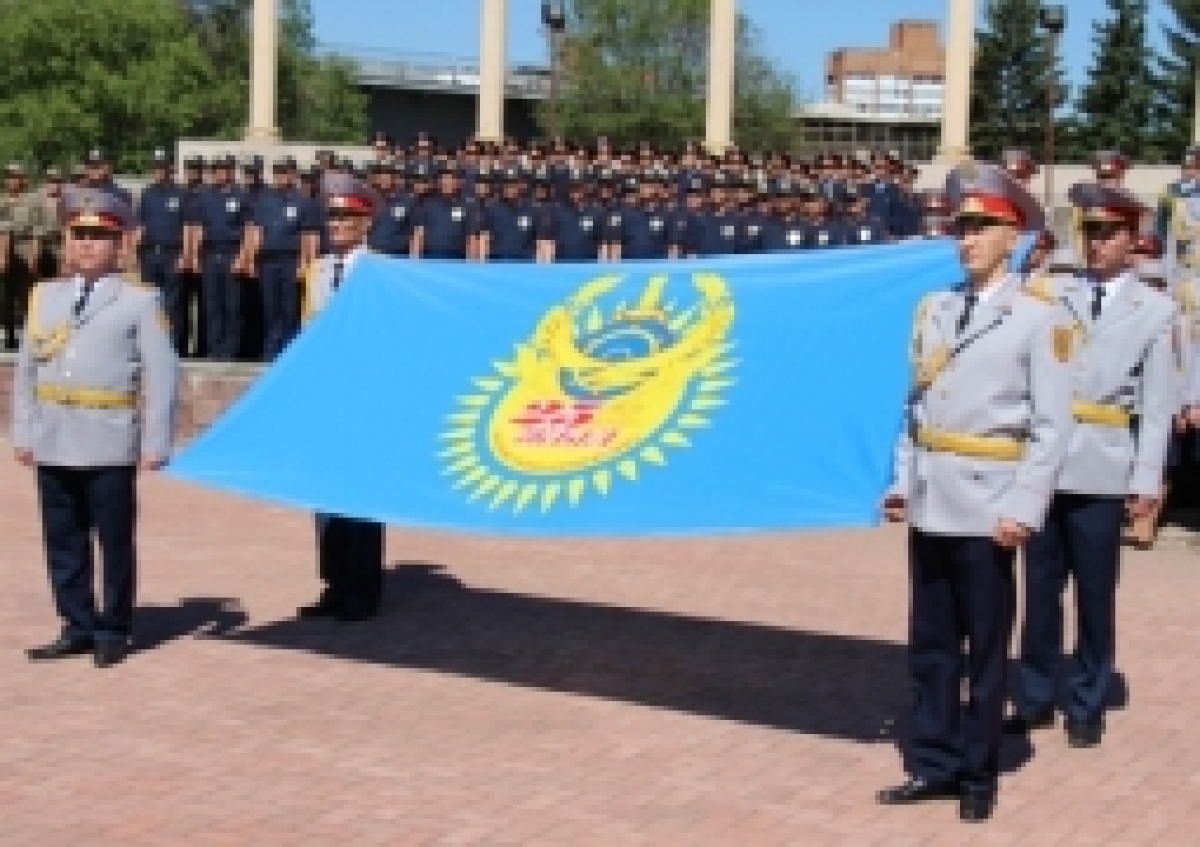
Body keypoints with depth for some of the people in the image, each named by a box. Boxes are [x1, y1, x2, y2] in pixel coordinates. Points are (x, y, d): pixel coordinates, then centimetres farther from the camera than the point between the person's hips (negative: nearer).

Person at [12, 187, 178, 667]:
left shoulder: (140, 301, 1)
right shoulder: (45, 297, 13)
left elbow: (160, 376, -4)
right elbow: (26, 370, 15)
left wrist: (156, 443, -9)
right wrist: (24, 433, 9)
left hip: (110, 445, -4)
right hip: (54, 444, 4)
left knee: (115, 542, 3)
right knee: (63, 541, 9)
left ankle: (113, 632, 14)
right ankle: (78, 627, 19)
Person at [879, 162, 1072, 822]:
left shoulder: (1041, 317, -6)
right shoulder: (933, 309, 10)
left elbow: (1052, 424, -10)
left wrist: (1023, 508, -15)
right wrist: (903, 481, 9)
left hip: (986, 508, -5)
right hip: (930, 506, 5)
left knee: (985, 650, 5)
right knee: (930, 644, 12)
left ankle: (978, 775, 17)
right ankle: (933, 764, 23)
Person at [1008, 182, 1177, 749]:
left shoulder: (1155, 310, 4)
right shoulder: (1051, 293, 8)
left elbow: (1158, 403, 0)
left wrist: (1148, 480, -6)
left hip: (1101, 473, -1)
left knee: (1094, 596, 7)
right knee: (1040, 589, 9)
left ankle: (1086, 706, 19)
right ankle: (1035, 698, 21)